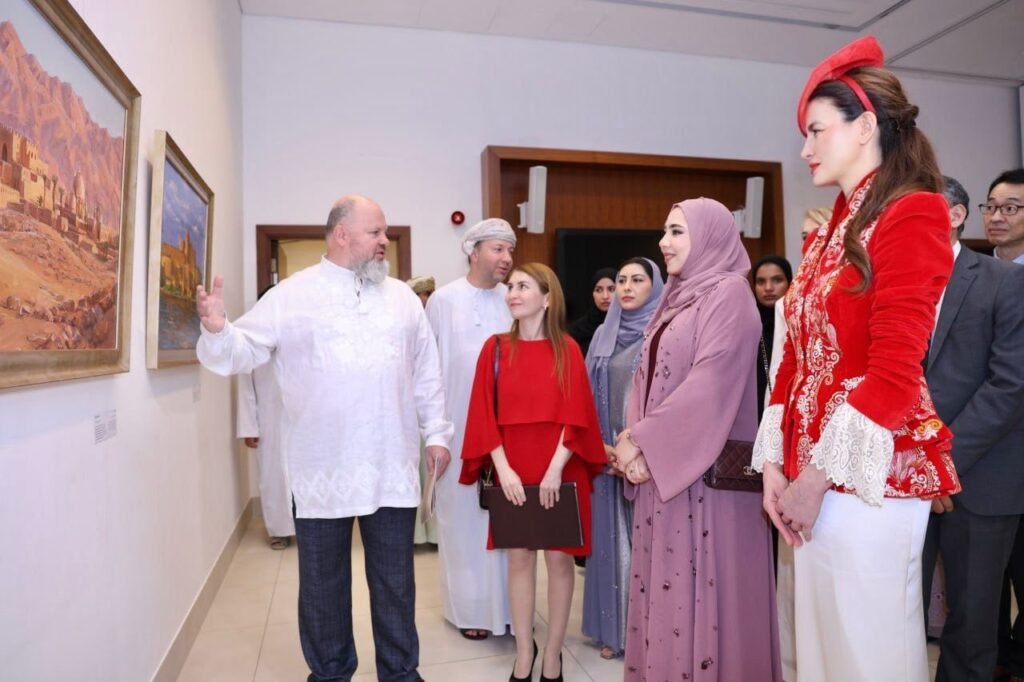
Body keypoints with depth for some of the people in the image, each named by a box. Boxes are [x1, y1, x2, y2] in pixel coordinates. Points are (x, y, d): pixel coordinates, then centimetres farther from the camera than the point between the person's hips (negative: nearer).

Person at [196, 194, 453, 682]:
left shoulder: (402, 297, 9)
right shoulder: (290, 295, -1)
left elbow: (426, 373, 11)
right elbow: (244, 351, -4)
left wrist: (436, 433, 8)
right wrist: (217, 331, -26)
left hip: (392, 468, 2)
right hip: (322, 469, -2)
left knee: (394, 581, 14)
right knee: (323, 583, 14)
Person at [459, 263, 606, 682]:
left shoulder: (567, 349, -1)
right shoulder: (495, 348, 2)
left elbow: (576, 415, -6)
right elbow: (484, 414, -2)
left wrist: (555, 468, -14)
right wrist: (503, 468, -10)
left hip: (561, 471, -1)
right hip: (513, 472, 1)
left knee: (559, 558, 6)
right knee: (519, 557, 9)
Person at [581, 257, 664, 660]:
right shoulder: (604, 335, 10)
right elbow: (590, 396, 10)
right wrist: (601, 446, -1)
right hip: (609, 454, 4)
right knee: (615, 540, 11)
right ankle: (615, 629, 24)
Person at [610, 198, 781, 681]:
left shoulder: (729, 294, -9)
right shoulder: (675, 299, 16)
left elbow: (710, 383, -19)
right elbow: (646, 379, 12)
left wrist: (641, 442, -16)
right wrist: (634, 444, -3)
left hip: (704, 471, -8)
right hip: (659, 466, 8)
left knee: (700, 585, 1)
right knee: (664, 581, 14)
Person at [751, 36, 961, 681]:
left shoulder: (912, 215, -9)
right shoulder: (830, 234, 15)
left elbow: (895, 370, -17)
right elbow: (798, 357, 11)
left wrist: (818, 477, -14)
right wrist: (777, 464, 5)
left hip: (866, 477, -7)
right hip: (814, 474, 8)